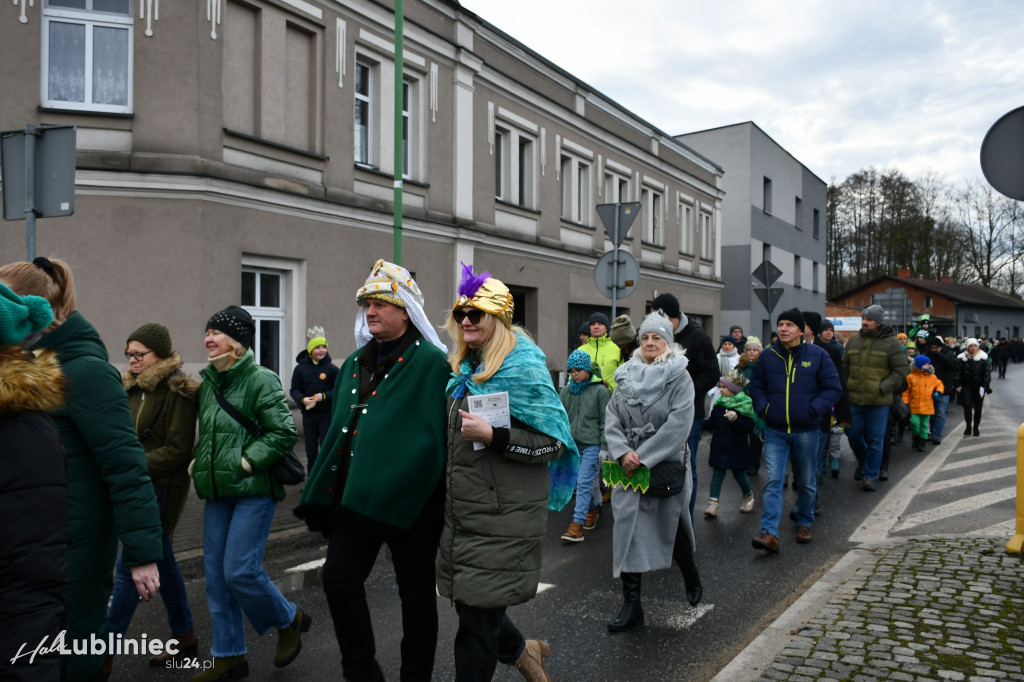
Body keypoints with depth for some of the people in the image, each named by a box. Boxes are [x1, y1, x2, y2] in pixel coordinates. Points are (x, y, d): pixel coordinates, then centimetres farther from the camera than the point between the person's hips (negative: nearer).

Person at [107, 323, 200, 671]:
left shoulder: (178, 392, -15)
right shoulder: (132, 387, 11)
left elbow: (178, 449, -17)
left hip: (161, 488, -9)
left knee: (127, 567, -5)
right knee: (163, 562, 15)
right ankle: (185, 639, 28)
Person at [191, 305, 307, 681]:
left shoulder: (260, 379, -10)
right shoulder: (207, 382, 12)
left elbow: (284, 432, -16)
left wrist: (247, 461, -17)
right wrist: (198, 462, 10)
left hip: (253, 489, -7)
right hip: (217, 492, 7)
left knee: (240, 571, -9)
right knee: (216, 574, 9)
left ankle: (289, 620, 19)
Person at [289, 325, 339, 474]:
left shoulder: (332, 369, -4)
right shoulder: (300, 368, 1)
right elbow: (294, 390, 5)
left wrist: (324, 396, -17)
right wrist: (302, 399, -15)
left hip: (327, 414, -2)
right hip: (308, 413, 3)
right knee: (310, 447, 11)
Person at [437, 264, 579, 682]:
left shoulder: (523, 366, -12)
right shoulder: (463, 368, 10)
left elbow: (554, 443, -16)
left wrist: (492, 436, -26)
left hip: (502, 519, -7)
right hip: (461, 511, 7)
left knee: (477, 619, 1)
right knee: (469, 602, 17)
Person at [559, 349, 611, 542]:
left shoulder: (600, 391, -3)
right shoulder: (565, 391, 7)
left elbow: (605, 422, -2)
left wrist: (604, 448, -5)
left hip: (591, 445, -4)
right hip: (571, 444, 5)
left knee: (584, 483, -9)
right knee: (581, 483, 14)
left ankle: (577, 526, -9)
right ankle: (594, 507, 39)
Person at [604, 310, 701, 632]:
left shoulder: (679, 377, -6)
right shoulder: (627, 376, 5)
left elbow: (678, 425, -16)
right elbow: (611, 419, 2)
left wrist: (643, 458, -18)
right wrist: (623, 453, -14)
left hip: (667, 465, -3)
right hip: (629, 469, 3)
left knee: (673, 528, 13)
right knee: (628, 529, -1)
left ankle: (691, 576, 44)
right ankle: (631, 604, 8)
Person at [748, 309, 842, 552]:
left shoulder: (817, 355, -1)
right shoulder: (767, 356, 5)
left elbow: (833, 389, 0)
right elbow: (756, 386, 13)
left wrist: (813, 409, -13)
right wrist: (763, 408, -5)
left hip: (806, 431, 0)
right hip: (775, 432, 1)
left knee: (807, 482, 14)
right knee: (773, 481, -8)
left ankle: (804, 523, 35)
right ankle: (770, 534, -11)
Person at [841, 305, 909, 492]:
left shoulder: (891, 343, -4)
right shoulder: (853, 341, 9)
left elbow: (901, 370, -6)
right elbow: (844, 367, 17)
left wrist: (883, 388, -16)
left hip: (879, 402, -4)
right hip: (854, 399, 4)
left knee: (875, 440, 3)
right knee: (853, 434, 12)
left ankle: (870, 475, 16)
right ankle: (862, 462, 40)